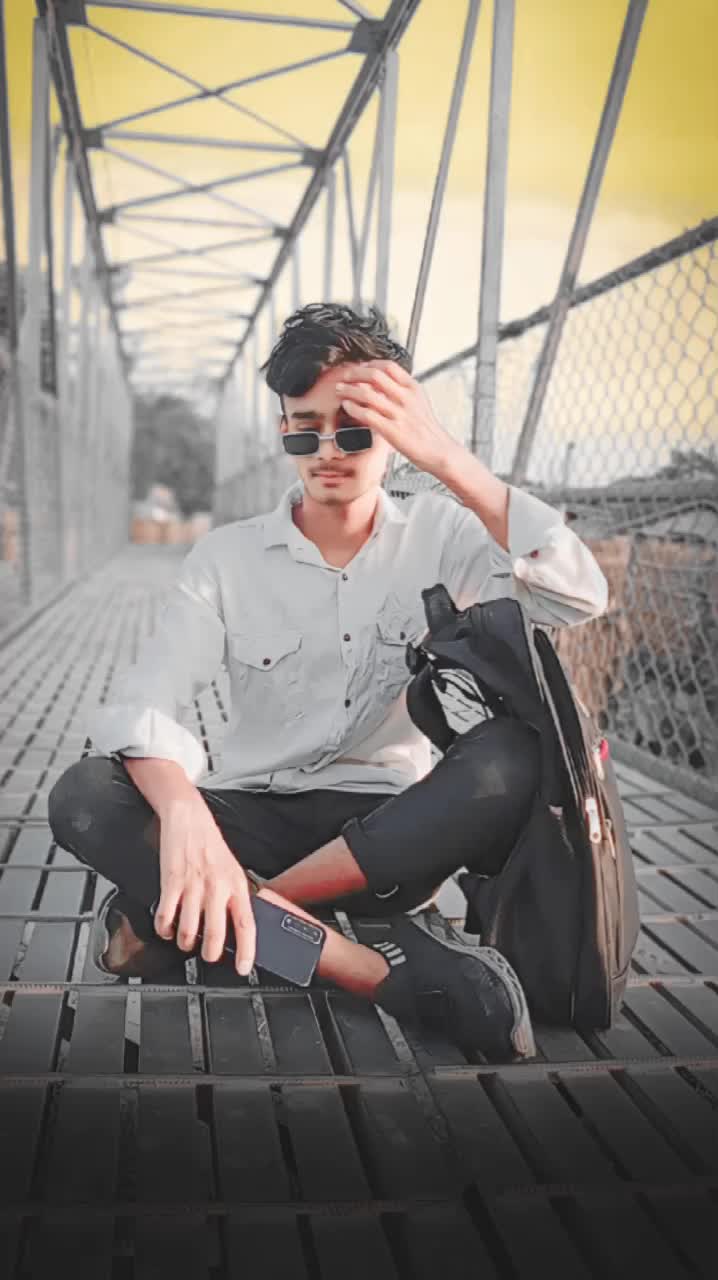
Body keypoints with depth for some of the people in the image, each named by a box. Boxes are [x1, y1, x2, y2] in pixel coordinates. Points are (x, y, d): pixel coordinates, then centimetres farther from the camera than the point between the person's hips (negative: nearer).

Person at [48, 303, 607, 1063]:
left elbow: (579, 597, -17)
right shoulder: (228, 557, -1)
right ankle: (392, 969, -29)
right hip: (257, 824, 1)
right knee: (83, 796, -26)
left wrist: (446, 458, -26)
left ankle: (175, 918, -24)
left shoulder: (440, 536, 1)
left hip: (393, 834, 0)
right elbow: (141, 707, -15)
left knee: (514, 756, -30)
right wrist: (184, 818, -37)